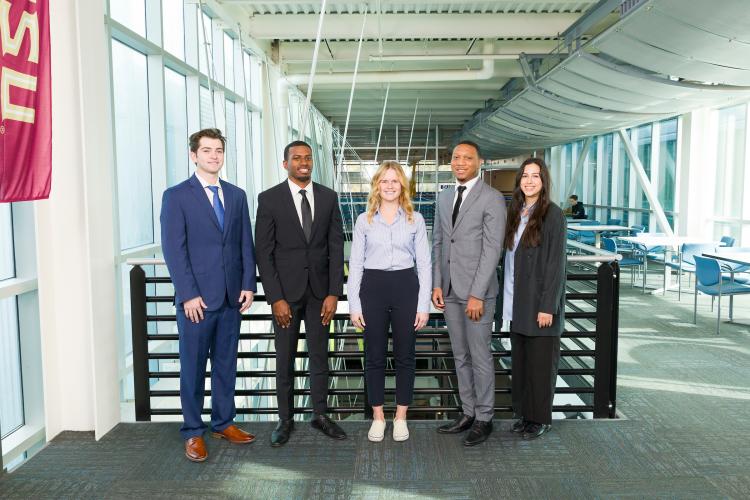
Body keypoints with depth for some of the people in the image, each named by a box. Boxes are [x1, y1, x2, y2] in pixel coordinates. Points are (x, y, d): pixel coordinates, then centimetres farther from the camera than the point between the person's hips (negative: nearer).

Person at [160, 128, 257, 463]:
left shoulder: (237, 195, 11)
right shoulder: (176, 196, -3)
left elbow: (246, 244, 10)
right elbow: (174, 249, -8)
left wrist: (248, 285, 0)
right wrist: (188, 294, -14)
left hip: (232, 297, 4)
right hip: (197, 298, -4)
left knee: (226, 364, 13)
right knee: (193, 368, 6)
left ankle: (223, 423, 27)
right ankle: (193, 432, 19)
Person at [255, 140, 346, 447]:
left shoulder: (328, 197, 3)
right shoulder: (269, 199, -4)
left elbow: (336, 247, 2)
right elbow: (264, 252, -6)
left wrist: (334, 293, -5)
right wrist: (275, 298, -11)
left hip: (320, 289, 2)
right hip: (285, 290, -2)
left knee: (319, 354, 11)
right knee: (285, 358, 8)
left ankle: (320, 415, 25)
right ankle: (285, 419, 23)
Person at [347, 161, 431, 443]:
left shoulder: (415, 219, 4)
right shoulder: (364, 220, 4)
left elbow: (424, 264, 3)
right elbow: (355, 264, 3)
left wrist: (424, 305, -3)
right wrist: (354, 305, -3)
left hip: (406, 287, 0)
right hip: (373, 288, 0)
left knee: (405, 355, 8)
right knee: (374, 355, 7)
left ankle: (401, 417, 23)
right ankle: (378, 417, 23)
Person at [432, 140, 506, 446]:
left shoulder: (492, 199, -8)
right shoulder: (444, 198, 12)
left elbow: (492, 249, -13)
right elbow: (438, 243, 13)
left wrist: (477, 294, -17)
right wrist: (437, 285, 4)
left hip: (477, 290, -6)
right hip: (449, 291, 6)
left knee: (480, 356, 3)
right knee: (460, 356, 14)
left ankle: (484, 419, 17)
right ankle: (468, 413, 26)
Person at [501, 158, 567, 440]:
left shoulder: (552, 215, -9)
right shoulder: (516, 213, 9)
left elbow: (556, 263, -13)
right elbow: (510, 257, 11)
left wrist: (548, 306, -16)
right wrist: (508, 298, 7)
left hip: (540, 300, -6)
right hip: (518, 301, 6)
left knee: (541, 360, 4)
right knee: (520, 358, 12)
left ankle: (541, 418, 17)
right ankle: (524, 412, 25)